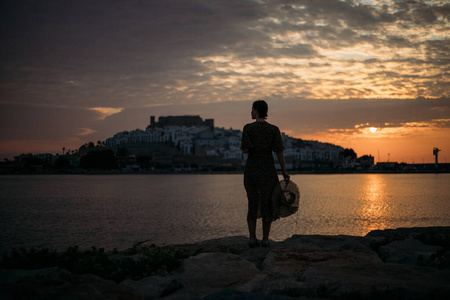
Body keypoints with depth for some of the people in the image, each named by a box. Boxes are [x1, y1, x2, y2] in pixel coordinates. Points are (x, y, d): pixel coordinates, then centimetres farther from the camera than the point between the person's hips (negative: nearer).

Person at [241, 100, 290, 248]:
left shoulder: (248, 128, -6)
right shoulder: (274, 129, -2)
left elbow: (245, 150, -9)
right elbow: (279, 152, -5)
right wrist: (284, 171, 1)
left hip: (251, 169, 0)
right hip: (268, 170, 0)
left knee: (253, 204, 10)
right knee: (267, 205, 8)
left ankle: (252, 239, 7)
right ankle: (265, 239, 8)